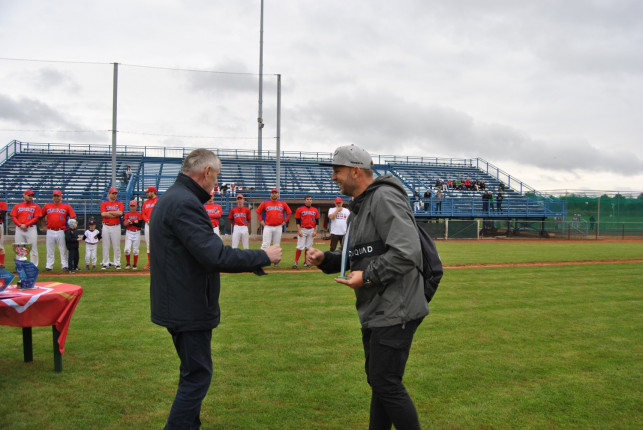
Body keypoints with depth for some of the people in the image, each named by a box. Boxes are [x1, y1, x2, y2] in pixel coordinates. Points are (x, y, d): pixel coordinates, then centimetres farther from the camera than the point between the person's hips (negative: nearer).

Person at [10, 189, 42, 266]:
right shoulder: (17, 206, 14)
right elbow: (13, 217, 6)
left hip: (31, 229, -2)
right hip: (19, 229, 3)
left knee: (33, 248, -5)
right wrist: (20, 225, -11)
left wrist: (26, 225, -12)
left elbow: (36, 218, -3)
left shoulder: (36, 206, 7)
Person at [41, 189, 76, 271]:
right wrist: (43, 226, 11)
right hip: (50, 231, 2)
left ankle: (65, 265, 6)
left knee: (63, 250, 1)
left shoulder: (66, 206, 3)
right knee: (50, 250, 7)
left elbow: (73, 217, 3)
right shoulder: (47, 206, 9)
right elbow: (41, 217, 19)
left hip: (61, 231, -2)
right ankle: (49, 265, 13)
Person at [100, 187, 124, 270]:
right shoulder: (104, 203, 7)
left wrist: (109, 212, -6)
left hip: (116, 227, 0)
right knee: (105, 246, 3)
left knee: (116, 246, 0)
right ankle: (105, 263, 9)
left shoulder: (119, 203, 7)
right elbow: (103, 214, -9)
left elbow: (120, 213, -10)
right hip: (106, 226, 1)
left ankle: (117, 263, 5)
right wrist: (115, 213, -7)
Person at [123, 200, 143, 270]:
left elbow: (140, 224, -9)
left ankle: (135, 265, 11)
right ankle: (128, 264, 7)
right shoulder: (127, 214, 7)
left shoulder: (139, 214, 4)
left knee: (135, 250, 2)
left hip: (137, 233, -1)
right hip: (128, 233, 1)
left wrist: (131, 222, -13)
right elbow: (124, 223, -9)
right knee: (127, 249, -9)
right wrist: (135, 222, -23)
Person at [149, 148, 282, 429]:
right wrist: (263, 257, -18)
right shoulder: (185, 203, -22)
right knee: (197, 377, 0)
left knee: (195, 374, 21)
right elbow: (215, 256, -28)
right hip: (188, 310, -11)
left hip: (179, 307, 11)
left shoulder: (170, 198, 12)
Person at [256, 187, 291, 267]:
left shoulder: (282, 203, 5)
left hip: (278, 227, 2)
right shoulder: (265, 203, 2)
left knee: (277, 245, 7)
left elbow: (289, 212, 15)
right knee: (265, 244, -8)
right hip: (268, 227, -2)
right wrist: (261, 221, 4)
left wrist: (285, 221, 7)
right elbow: (258, 211, 11)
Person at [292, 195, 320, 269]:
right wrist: (299, 231, -12)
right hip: (302, 230, -3)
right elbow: (297, 221, -3)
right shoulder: (299, 209, 0)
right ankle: (296, 262, -5)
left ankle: (306, 262, 15)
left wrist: (315, 231, 1)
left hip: (311, 230, 3)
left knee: (308, 247, 6)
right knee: (300, 247, -9)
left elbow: (317, 222, 10)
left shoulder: (315, 210, 9)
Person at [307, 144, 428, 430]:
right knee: (377, 380, 18)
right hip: (375, 312, 10)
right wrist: (325, 259, 5)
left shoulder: (385, 198, -17)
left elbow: (407, 252, -26)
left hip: (394, 312, -10)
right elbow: (354, 255, 23)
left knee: (387, 384, -6)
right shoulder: (358, 206, 16)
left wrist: (368, 276, -22)